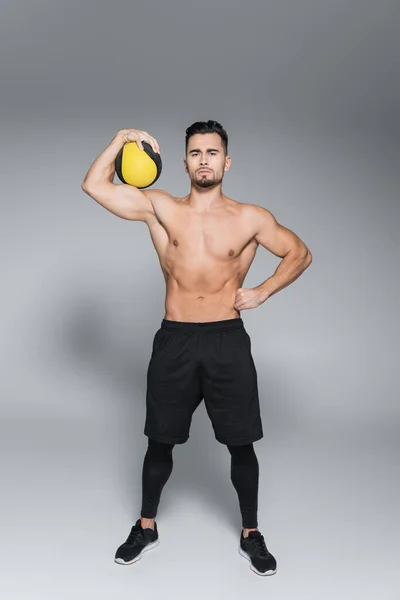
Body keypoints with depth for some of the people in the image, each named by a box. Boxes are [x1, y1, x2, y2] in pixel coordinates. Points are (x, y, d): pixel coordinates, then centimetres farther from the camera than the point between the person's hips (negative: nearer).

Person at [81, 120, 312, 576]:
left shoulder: (251, 218, 2)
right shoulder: (159, 208, 3)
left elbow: (300, 253, 12)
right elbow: (94, 185, -1)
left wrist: (263, 292, 1)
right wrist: (122, 139, -1)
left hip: (228, 341, 0)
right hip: (174, 341, 1)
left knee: (241, 446, 9)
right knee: (160, 442, 13)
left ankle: (250, 534, 32)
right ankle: (146, 527, 36)